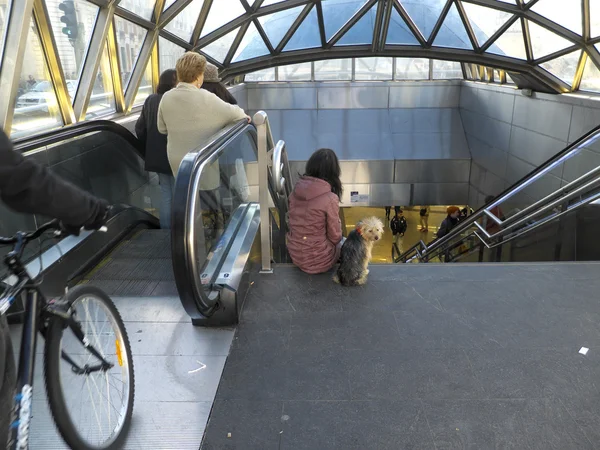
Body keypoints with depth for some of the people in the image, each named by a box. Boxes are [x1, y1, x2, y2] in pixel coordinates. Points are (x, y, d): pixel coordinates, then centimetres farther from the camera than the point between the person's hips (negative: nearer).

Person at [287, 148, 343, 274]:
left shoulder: (297, 189, -6)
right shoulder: (330, 199, -23)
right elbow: (335, 236, -12)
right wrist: (339, 240, 11)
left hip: (295, 255, 6)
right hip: (317, 260, -5)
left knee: (340, 241, 31)